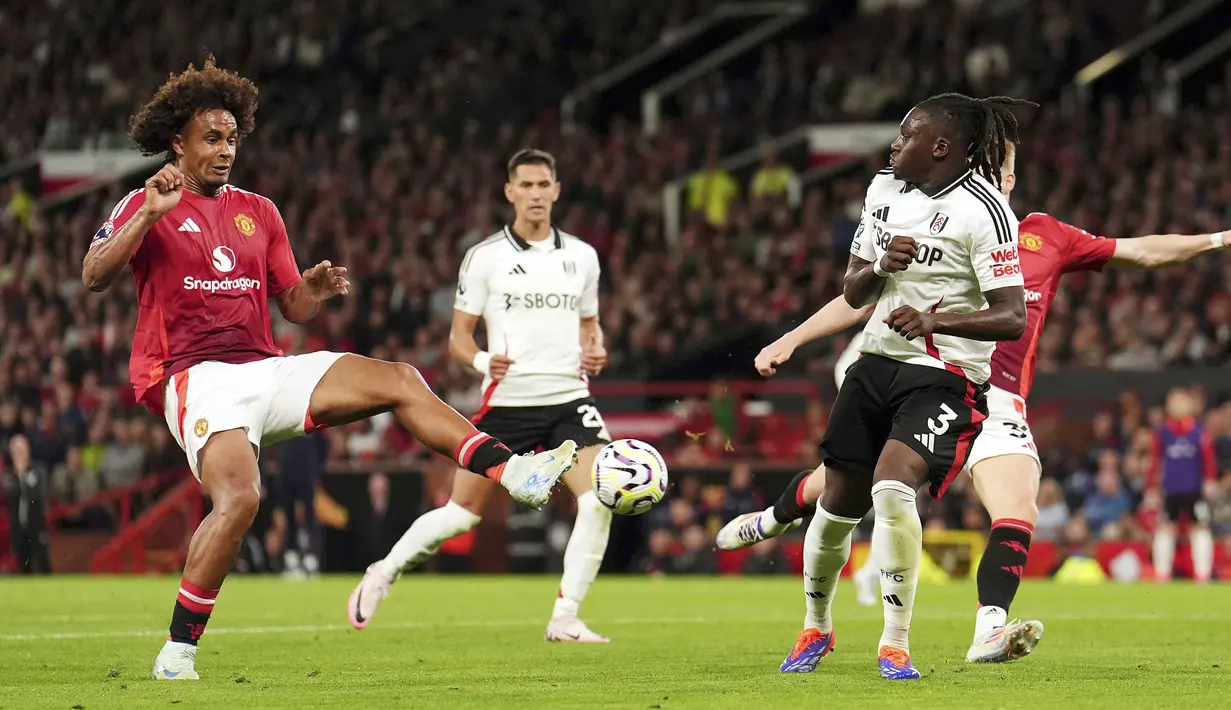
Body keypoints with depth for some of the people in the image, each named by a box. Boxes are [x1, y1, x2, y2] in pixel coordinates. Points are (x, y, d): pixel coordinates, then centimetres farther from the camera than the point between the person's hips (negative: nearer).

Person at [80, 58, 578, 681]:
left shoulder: (257, 212, 19)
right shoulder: (146, 207, 2)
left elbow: (294, 308, 18)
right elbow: (94, 277, -13)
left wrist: (315, 291, -6)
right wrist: (149, 215, -25)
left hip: (264, 368, 6)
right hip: (196, 374, -6)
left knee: (397, 381, -10)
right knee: (238, 497, -28)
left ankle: (513, 472, -17)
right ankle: (177, 651, -21)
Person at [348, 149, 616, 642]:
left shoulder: (581, 256, 9)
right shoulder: (485, 257, -2)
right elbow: (458, 336, 1)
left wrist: (595, 350, -1)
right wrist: (482, 361, -20)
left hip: (568, 400, 3)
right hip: (507, 401, -3)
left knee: (599, 500, -17)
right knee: (462, 512, 0)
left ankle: (565, 620, -8)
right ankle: (383, 574, 26)